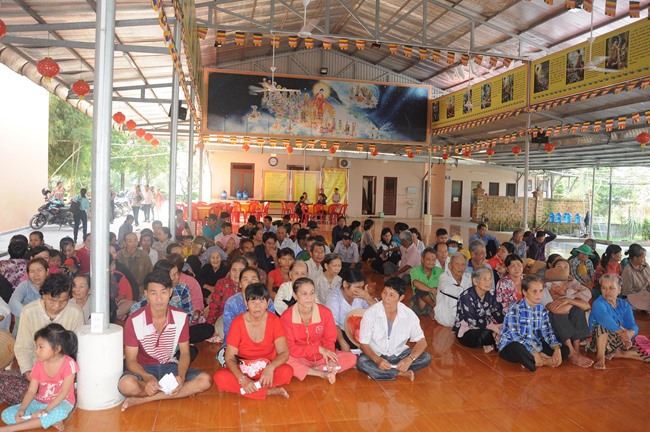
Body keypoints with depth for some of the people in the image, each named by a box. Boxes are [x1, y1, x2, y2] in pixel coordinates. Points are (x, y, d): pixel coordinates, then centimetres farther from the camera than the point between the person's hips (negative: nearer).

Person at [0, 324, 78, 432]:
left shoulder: (68, 363, -20)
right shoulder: (38, 364, -4)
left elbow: (64, 392, -20)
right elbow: (31, 391, -5)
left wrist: (46, 410, -27)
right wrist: (22, 409, -22)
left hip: (61, 402, -5)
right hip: (39, 402, 5)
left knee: (60, 413, -40)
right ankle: (50, 420, -17)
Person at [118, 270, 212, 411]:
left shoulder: (181, 317, -8)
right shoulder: (134, 321, -15)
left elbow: (184, 353, -2)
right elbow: (131, 360, -11)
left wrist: (181, 376, -22)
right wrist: (148, 378, -31)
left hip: (170, 367, 3)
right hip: (143, 369, -2)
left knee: (204, 380, -22)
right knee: (126, 384, -36)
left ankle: (141, 400, -19)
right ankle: (181, 392, -16)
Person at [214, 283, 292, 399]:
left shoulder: (274, 321, -11)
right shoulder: (237, 323, -13)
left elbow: (284, 353, -18)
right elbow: (230, 358, -16)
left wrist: (270, 368, -39)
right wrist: (243, 379, -34)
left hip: (267, 367, -1)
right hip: (244, 370, 1)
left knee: (287, 372, -30)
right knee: (220, 377, -30)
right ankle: (270, 391, -26)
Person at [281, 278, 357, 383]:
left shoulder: (325, 312, -12)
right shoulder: (286, 317, -17)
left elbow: (329, 342, -6)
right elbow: (290, 349, -17)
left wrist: (331, 361, -26)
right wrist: (318, 349, -24)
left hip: (322, 357, 3)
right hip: (300, 359, -2)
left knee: (351, 358, -18)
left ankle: (306, 371, -18)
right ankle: (323, 374, -20)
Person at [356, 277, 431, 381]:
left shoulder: (409, 315, -12)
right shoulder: (371, 313, -17)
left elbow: (422, 342, -9)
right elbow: (364, 343, -14)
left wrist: (410, 359, -28)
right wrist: (377, 360, -33)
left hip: (399, 354, 2)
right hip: (375, 354, -2)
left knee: (426, 357, -20)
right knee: (361, 362, -33)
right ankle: (402, 373, -18)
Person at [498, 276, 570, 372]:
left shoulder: (541, 309, 6)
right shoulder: (515, 309, -17)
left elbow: (547, 332, 1)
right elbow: (513, 336, -25)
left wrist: (557, 349, -17)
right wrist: (534, 353, -32)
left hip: (534, 346, 7)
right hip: (511, 346, -7)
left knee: (565, 349, -1)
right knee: (518, 348, -41)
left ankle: (531, 362, -15)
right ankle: (545, 362, -12)